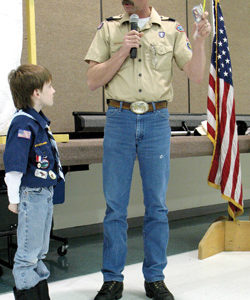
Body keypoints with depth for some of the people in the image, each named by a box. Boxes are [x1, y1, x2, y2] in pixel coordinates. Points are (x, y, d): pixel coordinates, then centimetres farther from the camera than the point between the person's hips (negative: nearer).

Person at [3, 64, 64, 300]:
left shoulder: (39, 120, 9)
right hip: (31, 194, -9)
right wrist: (14, 198, -16)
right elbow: (13, 166, -21)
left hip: (45, 193, 9)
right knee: (28, 252, 5)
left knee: (40, 251, 21)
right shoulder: (23, 125, -20)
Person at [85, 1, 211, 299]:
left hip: (157, 121, 0)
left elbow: (196, 75, 3)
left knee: (157, 205, 5)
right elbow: (92, 80, 2)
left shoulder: (171, 29, 8)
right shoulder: (108, 29, 8)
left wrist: (199, 41, -13)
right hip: (119, 119, 0)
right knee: (114, 204, 3)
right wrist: (122, 53, -9)